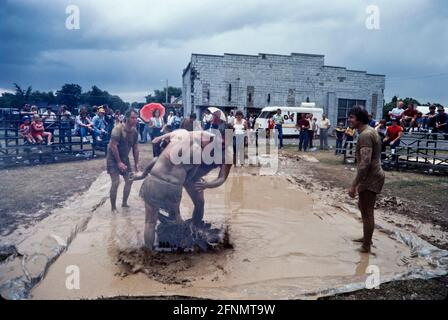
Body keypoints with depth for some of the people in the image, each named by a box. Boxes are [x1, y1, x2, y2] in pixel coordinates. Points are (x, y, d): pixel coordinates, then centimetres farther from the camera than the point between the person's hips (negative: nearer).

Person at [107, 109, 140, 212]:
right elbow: (113, 146, -25)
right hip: (113, 158, -7)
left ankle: (124, 203, 26)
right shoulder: (118, 129, -23)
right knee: (116, 182, -14)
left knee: (129, 180, 8)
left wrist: (136, 163, 4)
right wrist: (119, 162, -24)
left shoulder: (134, 131, -2)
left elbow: (135, 148, 5)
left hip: (124, 158, 7)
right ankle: (113, 208, 1)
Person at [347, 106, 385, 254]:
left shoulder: (365, 135, -22)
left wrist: (354, 185, -26)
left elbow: (365, 163, -28)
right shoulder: (370, 131, 12)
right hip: (373, 175, 11)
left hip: (370, 177, -11)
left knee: (367, 212, 1)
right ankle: (367, 237, 39)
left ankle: (366, 247, 14)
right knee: (363, 206, 24)